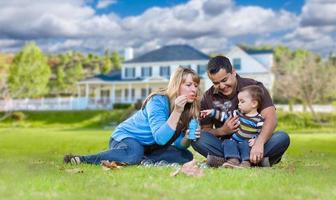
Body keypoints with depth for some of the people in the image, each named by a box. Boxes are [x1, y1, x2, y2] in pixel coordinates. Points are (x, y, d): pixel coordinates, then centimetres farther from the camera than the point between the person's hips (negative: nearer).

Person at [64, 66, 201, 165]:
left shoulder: (190, 108, -2)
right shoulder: (158, 101, -22)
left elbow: (178, 145, -2)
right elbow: (160, 139, -33)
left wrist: (187, 138, -24)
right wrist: (177, 111, -40)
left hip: (147, 148, 8)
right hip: (125, 137, -8)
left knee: (186, 156, -9)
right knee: (134, 153, -41)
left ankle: (141, 161, -16)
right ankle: (81, 159, -27)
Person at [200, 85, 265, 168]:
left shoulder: (259, 120, -7)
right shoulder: (238, 114, 11)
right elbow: (225, 115, 17)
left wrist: (255, 139, -27)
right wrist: (212, 112, 11)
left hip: (247, 143, -5)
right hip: (234, 141, 5)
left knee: (245, 145, -34)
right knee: (228, 142, -22)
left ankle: (246, 162, -42)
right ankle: (233, 160, -37)